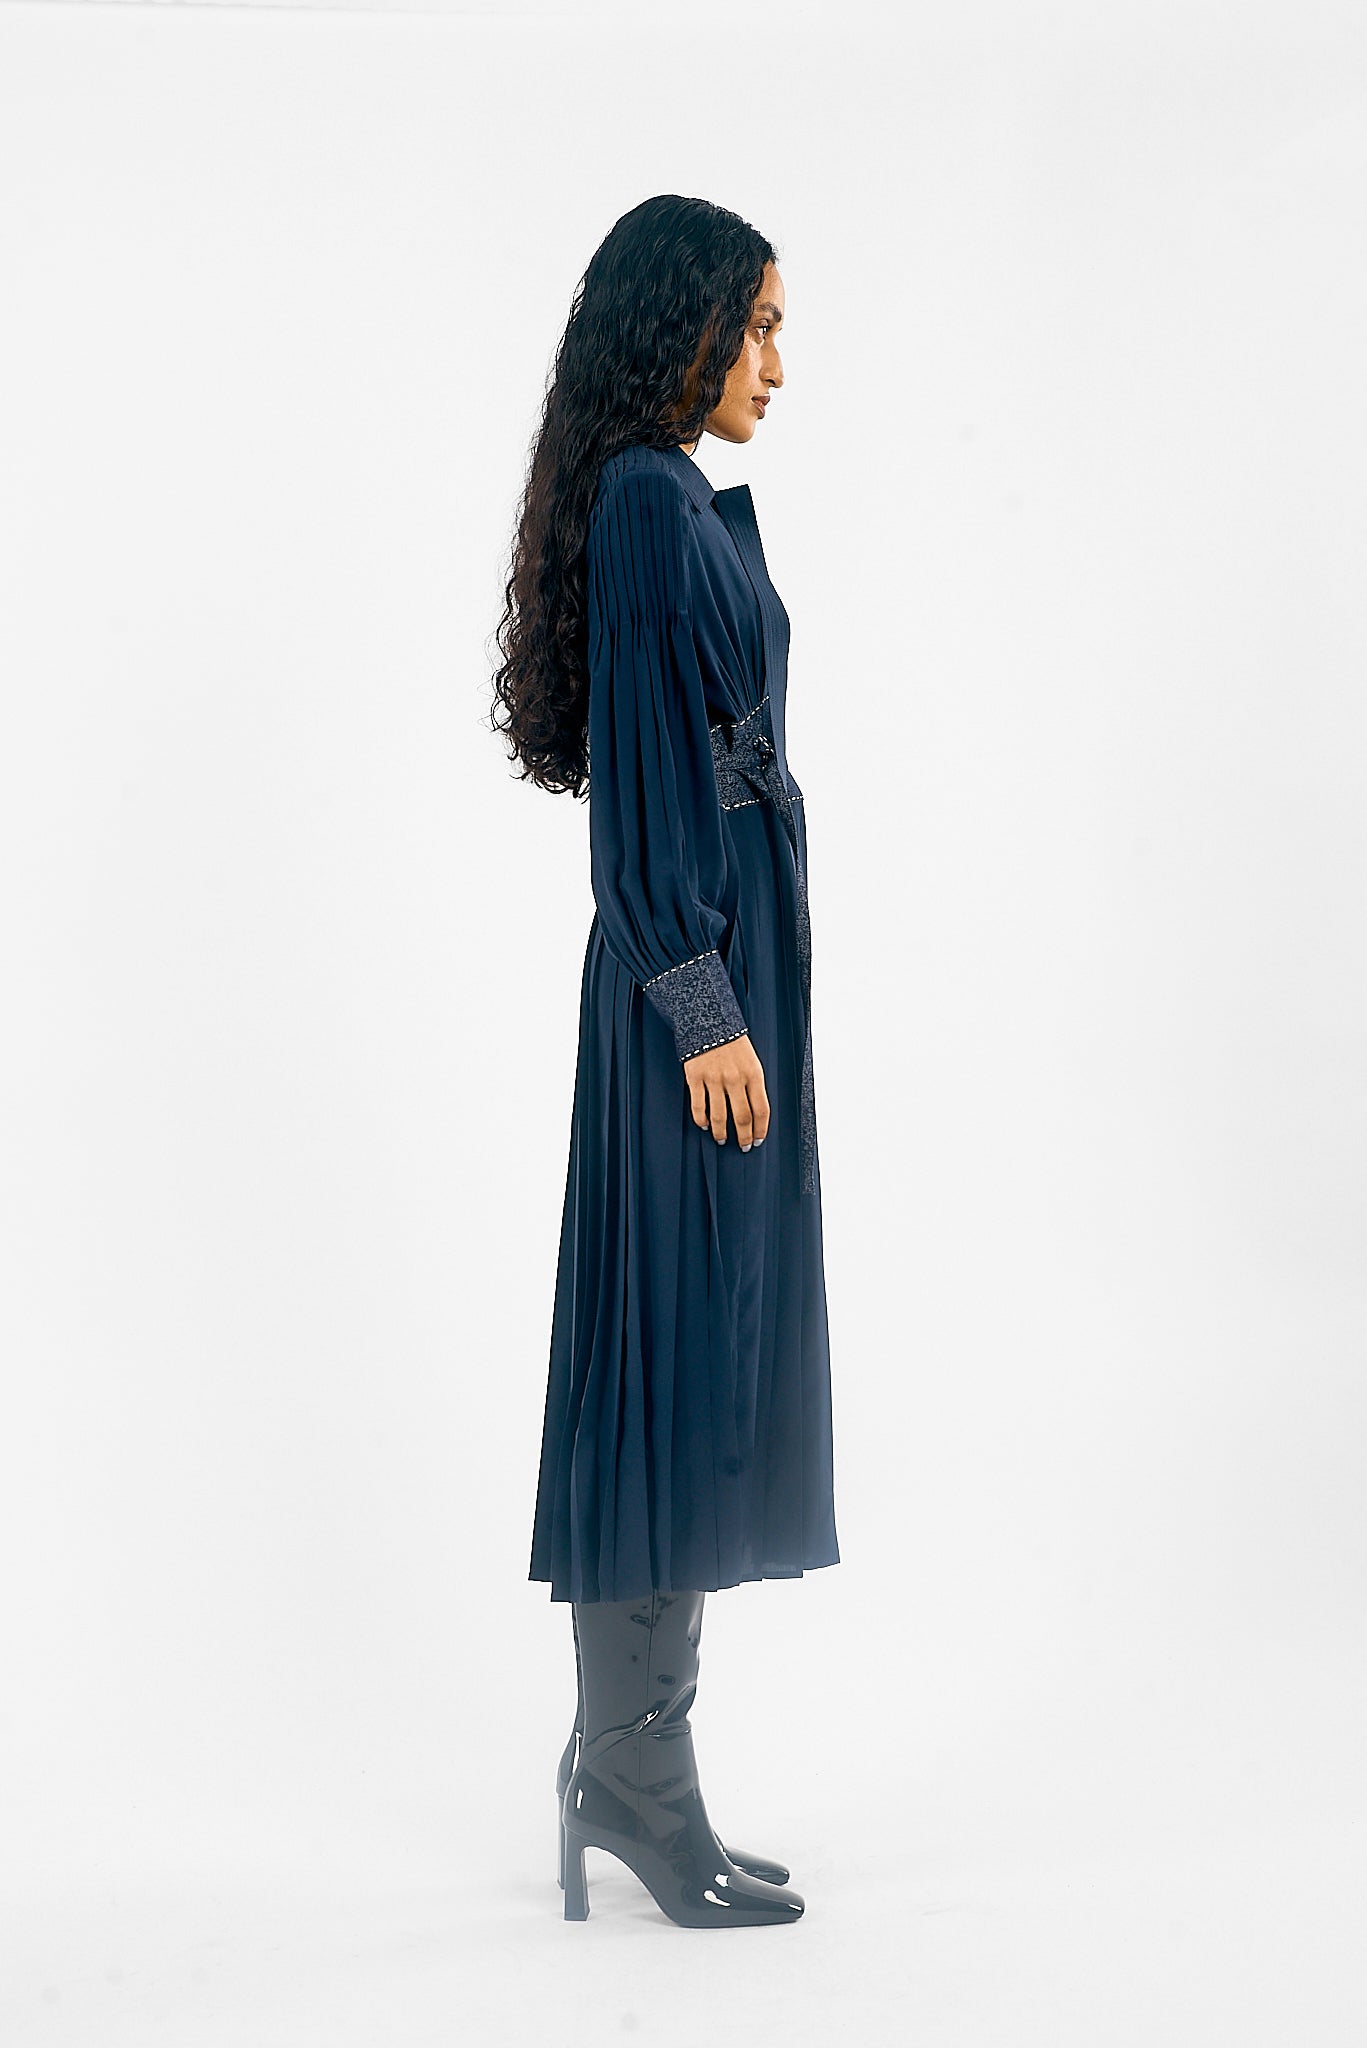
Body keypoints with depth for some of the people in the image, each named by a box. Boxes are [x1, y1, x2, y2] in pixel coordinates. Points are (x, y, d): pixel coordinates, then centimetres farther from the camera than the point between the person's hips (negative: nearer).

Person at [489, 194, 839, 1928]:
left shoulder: (679, 499, 17)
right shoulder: (646, 497, -12)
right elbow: (642, 760, -18)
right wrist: (702, 1003, -20)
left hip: (723, 948, 10)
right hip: (696, 960, -10)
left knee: (697, 1359, 11)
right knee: (682, 1350, -5)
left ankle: (626, 1757, 20)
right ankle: (636, 1776, 5)